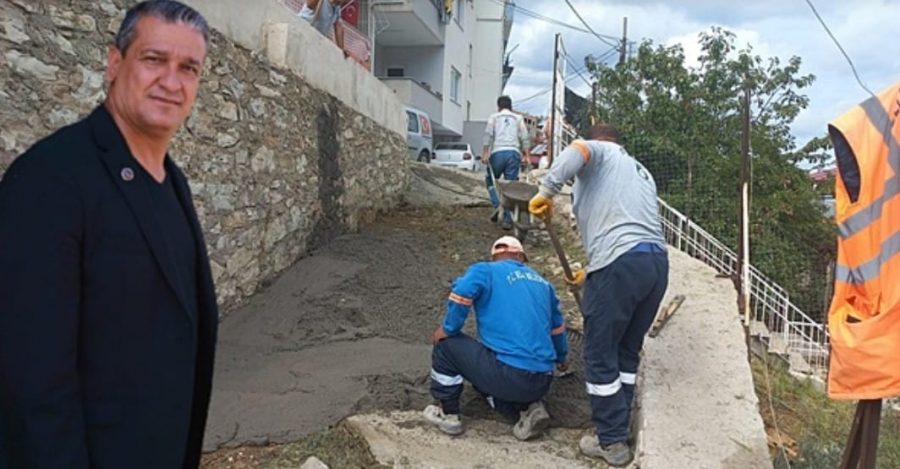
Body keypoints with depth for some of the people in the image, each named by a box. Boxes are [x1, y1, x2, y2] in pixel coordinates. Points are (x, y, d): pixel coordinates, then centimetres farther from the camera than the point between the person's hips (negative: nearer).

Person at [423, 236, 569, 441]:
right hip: (541, 382, 6)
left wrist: (447, 329, -3)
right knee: (487, 376, 34)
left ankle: (448, 415, 19)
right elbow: (557, 327, 33)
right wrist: (560, 358, 52)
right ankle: (529, 408, 12)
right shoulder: (542, 282, 19)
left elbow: (462, 293, -19)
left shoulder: (485, 270, 3)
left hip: (509, 375, -6)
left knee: (446, 343, 13)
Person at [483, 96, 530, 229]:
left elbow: (488, 134, 0)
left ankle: (498, 205, -5)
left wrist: (485, 152, -3)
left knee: (490, 180, 17)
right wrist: (526, 154, 7)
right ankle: (508, 220, -4)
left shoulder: (494, 117, 16)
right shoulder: (518, 118, 21)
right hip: (514, 152, 1)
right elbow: (524, 137, 8)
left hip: (498, 152, -1)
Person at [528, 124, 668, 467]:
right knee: (627, 352, 19)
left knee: (601, 355, 3)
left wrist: (547, 190, -14)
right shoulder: (642, 173, 33)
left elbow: (577, 151, -16)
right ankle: (619, 428, 27)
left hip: (621, 265, -8)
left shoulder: (600, 152, 11)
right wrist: (592, 271, 35)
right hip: (657, 262, 8)